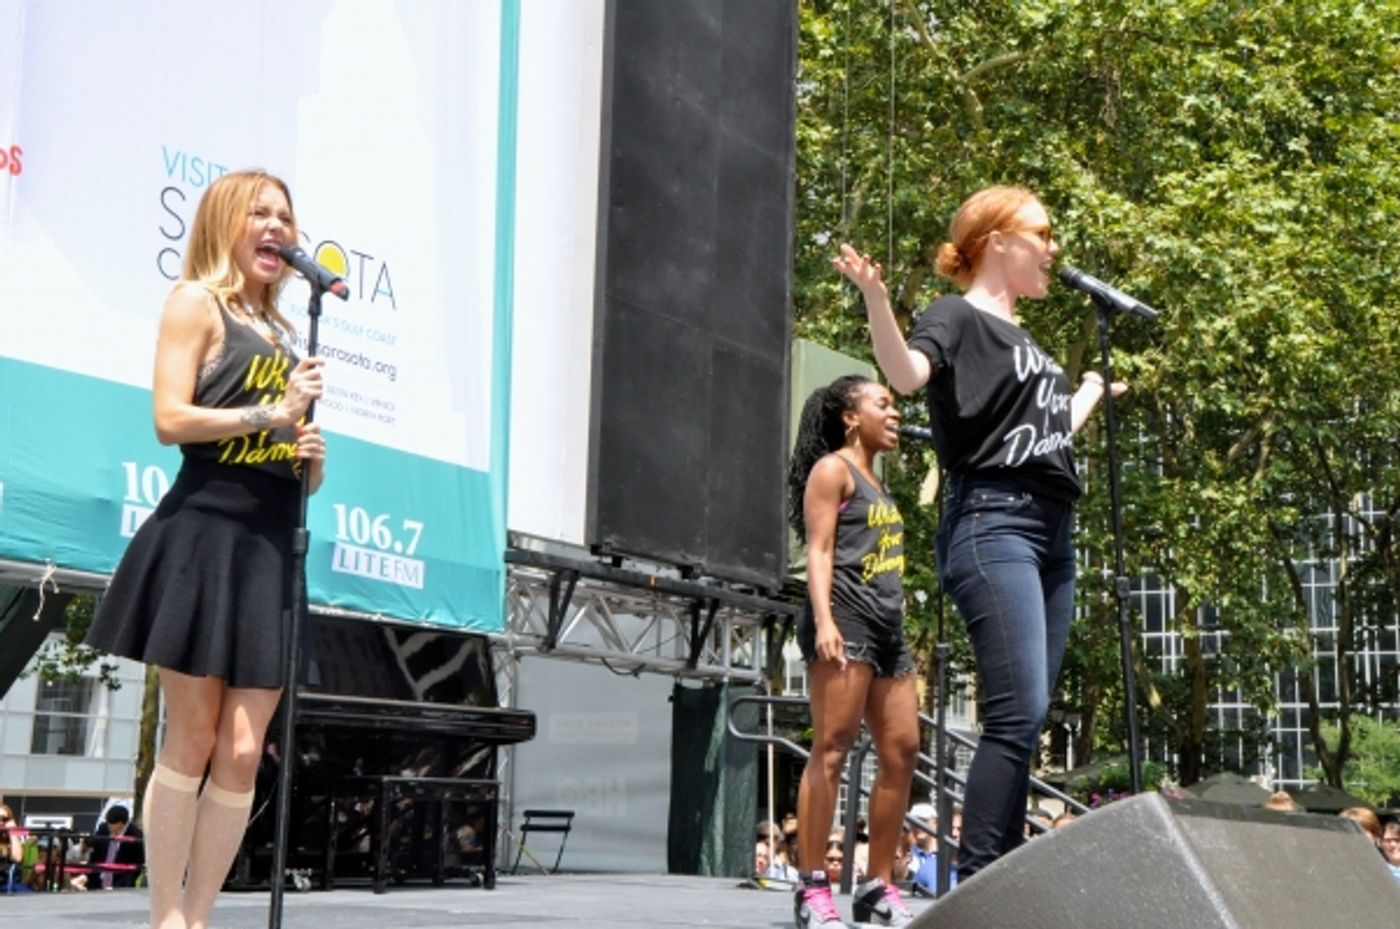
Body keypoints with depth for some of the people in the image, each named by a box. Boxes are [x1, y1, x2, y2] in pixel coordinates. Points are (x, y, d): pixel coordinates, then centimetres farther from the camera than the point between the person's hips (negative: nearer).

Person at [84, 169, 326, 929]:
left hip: (273, 546, 6)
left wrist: (312, 458, 6)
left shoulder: (282, 332, 22)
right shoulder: (196, 301, 2)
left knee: (242, 752, 1)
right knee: (191, 740, -3)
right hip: (207, 535, -6)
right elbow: (170, 420, -10)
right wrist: (272, 414, -11)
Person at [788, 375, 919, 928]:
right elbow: (818, 551, -9)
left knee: (901, 752, 3)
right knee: (832, 749, -13)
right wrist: (824, 620, -22)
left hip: (888, 628, 9)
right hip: (846, 621, -9)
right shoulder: (832, 469, 2)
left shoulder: (876, 483, 27)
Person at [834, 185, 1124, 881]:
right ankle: (973, 883, -16)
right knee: (1019, 711, -18)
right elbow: (908, 373, -22)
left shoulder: (1024, 342, 25)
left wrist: (1091, 393, 48)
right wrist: (875, 299, -38)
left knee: (1024, 718, 5)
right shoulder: (958, 316, 0)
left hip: (1051, 534, 9)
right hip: (991, 523, -9)